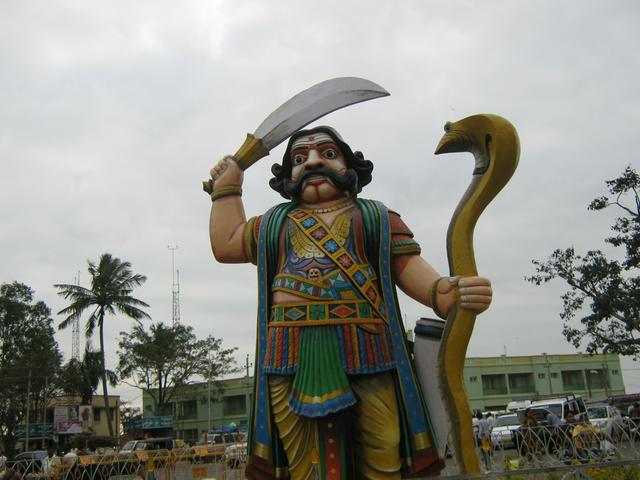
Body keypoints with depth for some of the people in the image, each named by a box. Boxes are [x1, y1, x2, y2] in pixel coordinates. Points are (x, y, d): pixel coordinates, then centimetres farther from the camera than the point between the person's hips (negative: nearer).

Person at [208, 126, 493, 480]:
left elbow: (411, 270, 5)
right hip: (292, 360, 2)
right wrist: (228, 187, 39)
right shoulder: (273, 223, 25)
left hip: (367, 355, -1)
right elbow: (225, 245, 34)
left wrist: (446, 293, -16)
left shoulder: (379, 218, 16)